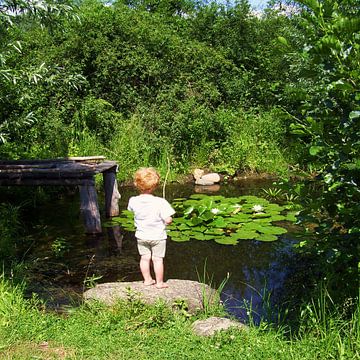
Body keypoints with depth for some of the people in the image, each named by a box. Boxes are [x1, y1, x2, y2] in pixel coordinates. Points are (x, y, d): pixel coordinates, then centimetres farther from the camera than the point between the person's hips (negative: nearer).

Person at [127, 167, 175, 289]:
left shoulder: (133, 201, -13)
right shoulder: (160, 202, -26)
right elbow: (168, 220, -24)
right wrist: (167, 220, -2)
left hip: (141, 236, 4)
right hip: (157, 236, -3)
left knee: (144, 258, 18)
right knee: (158, 259, 10)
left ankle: (147, 279, 31)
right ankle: (159, 282, 21)